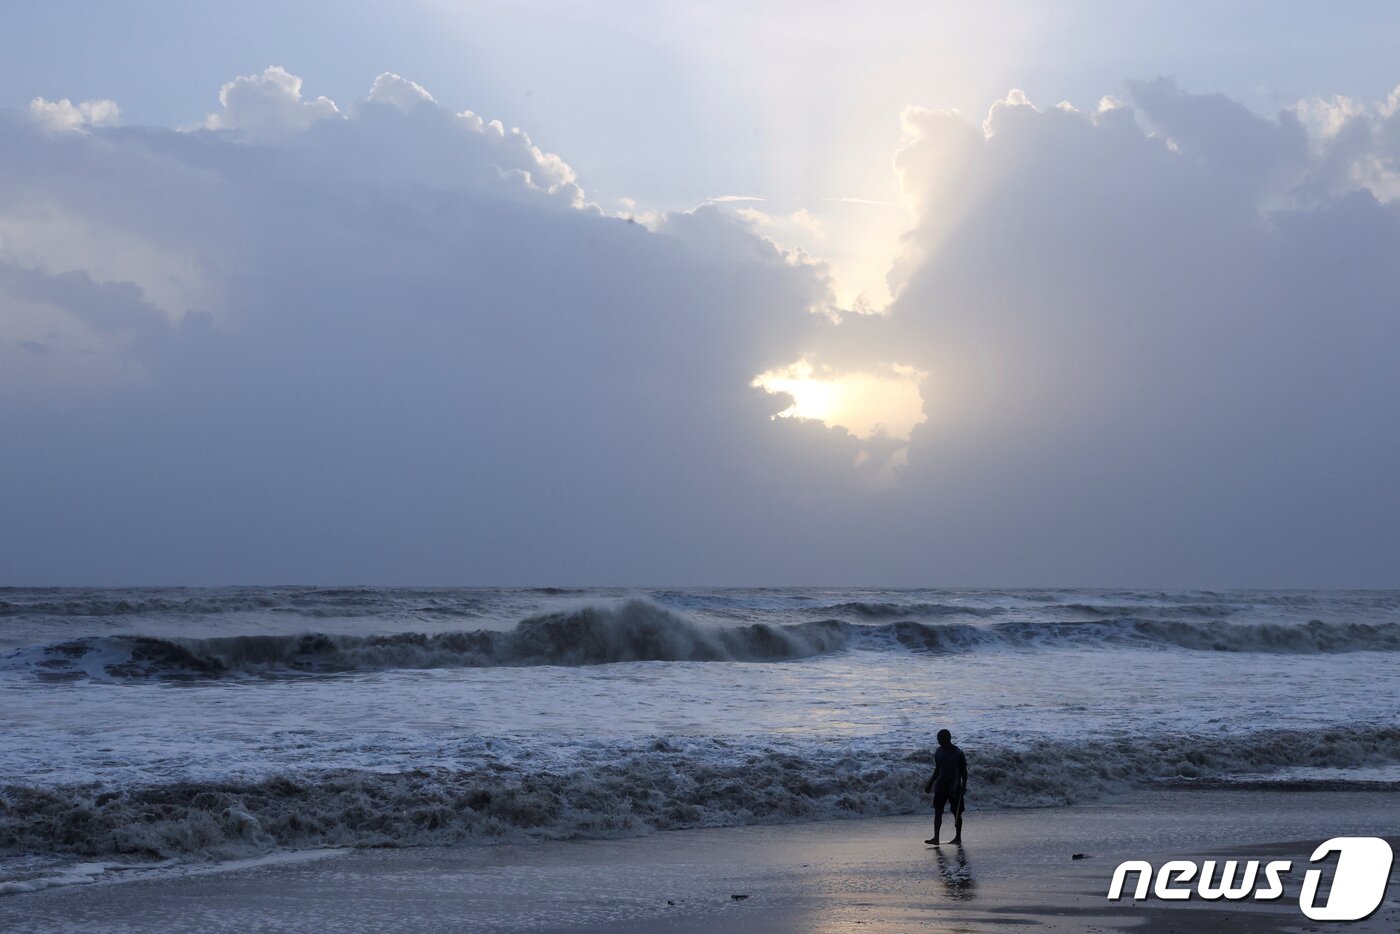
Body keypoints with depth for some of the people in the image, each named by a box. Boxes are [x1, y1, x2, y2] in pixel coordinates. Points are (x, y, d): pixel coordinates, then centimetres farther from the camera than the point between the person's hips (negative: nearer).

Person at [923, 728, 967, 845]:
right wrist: (930, 784, 13)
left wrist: (963, 786, -15)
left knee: (957, 813, 4)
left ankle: (958, 837, 16)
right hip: (941, 786, 5)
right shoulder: (938, 752, 5)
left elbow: (964, 771, -5)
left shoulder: (958, 754, -10)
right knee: (937, 811, -3)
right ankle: (936, 838, -5)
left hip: (955, 788, -5)